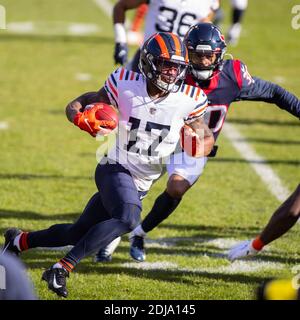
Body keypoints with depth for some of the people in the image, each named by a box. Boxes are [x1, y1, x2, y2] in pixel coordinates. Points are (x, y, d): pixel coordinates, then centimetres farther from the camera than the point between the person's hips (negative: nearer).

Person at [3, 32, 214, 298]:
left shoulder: (188, 100, -9)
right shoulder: (125, 85, -12)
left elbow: (207, 138, 5)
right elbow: (75, 105, -1)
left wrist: (199, 146, -20)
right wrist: (83, 119, -25)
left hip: (142, 183, 5)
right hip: (117, 169, -4)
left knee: (80, 232, 13)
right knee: (128, 218, -34)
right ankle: (63, 268, -28)